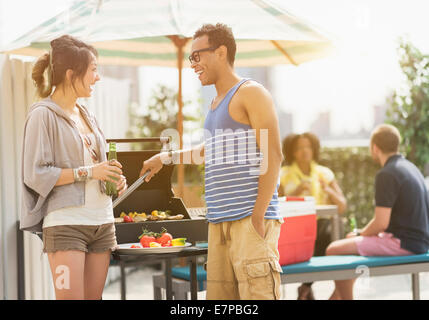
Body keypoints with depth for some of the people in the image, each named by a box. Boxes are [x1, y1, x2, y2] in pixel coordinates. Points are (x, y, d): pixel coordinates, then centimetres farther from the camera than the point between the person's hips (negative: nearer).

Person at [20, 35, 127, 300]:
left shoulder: (86, 115, 16)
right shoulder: (43, 114, -6)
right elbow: (36, 175, -13)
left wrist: (114, 178, 3)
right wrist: (87, 172, -15)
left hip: (101, 222, 7)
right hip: (66, 224, -7)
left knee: (94, 296, 5)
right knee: (71, 297, -11)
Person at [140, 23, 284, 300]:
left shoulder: (251, 93, -3)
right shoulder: (216, 103, 23)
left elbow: (273, 156, -12)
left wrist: (259, 217, -18)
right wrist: (166, 158, 40)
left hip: (250, 218, -8)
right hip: (219, 222, 8)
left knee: (257, 292, -14)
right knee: (218, 294, 5)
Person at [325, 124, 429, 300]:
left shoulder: (386, 174, -17)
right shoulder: (410, 167, 13)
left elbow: (381, 223, -21)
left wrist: (360, 234, -2)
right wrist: (362, 232, 17)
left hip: (404, 244, -10)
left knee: (334, 250, -9)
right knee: (352, 240, 28)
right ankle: (336, 297, 34)